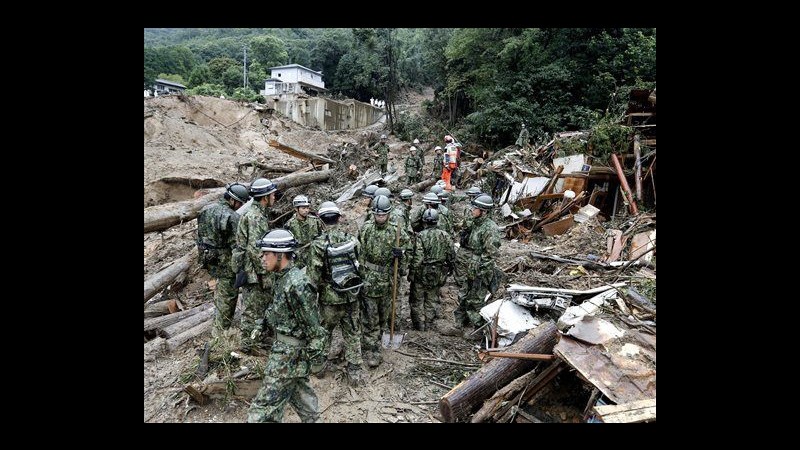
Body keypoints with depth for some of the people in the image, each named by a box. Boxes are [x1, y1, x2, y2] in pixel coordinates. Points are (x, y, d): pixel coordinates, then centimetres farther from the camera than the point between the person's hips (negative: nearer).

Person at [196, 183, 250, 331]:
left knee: (221, 287, 28)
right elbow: (236, 244, -23)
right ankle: (221, 329, 16)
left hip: (208, 257, 9)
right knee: (228, 294, 6)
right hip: (225, 261, -9)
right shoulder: (232, 217, -23)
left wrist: (203, 255, 21)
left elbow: (200, 235, 12)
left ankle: (218, 320, 43)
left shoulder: (206, 209, 3)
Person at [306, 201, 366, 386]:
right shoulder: (351, 239, -5)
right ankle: (355, 372, 22)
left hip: (330, 298, -2)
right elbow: (360, 265, 3)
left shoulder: (318, 244, -17)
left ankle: (320, 366, 37)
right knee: (353, 335, 14)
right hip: (352, 295, 3)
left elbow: (314, 276, -14)